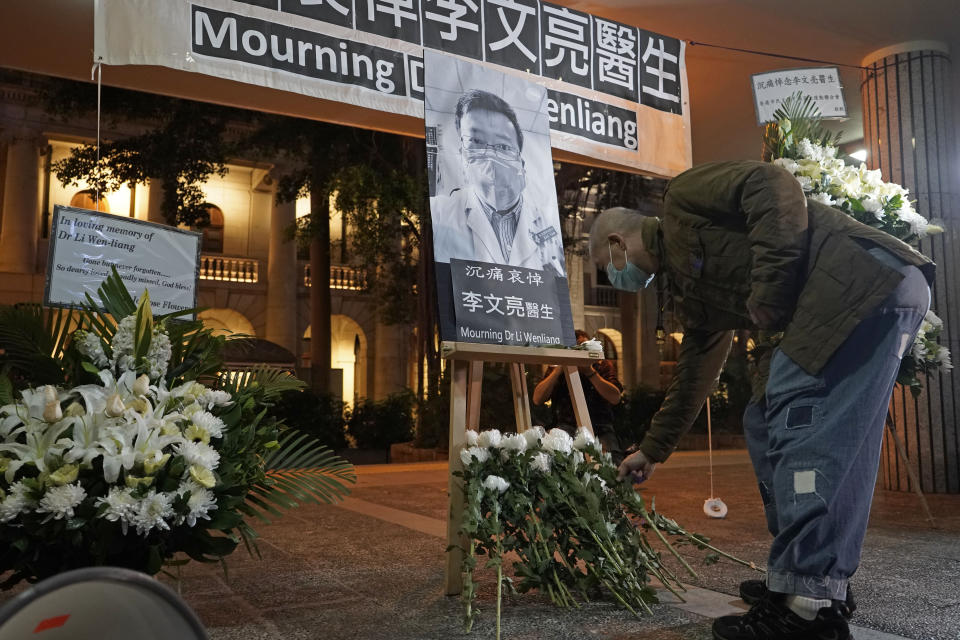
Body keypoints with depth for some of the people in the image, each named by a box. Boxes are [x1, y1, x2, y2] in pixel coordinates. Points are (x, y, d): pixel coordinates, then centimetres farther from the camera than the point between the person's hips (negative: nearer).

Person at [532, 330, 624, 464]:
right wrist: (558, 370, -9)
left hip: (600, 427, 0)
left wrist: (590, 372, -10)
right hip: (567, 425, 0)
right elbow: (537, 400, -1)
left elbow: (615, 398, -5)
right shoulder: (558, 369, 12)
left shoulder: (603, 365, 11)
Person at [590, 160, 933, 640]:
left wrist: (768, 288, -19)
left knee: (801, 432, -14)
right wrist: (652, 450, 33)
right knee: (766, 426, 9)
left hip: (868, 281, -10)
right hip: (830, 311, 10)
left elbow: (773, 187, -14)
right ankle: (812, 578, 17)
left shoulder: (682, 199, 1)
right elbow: (693, 374, 28)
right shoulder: (686, 289, 24)